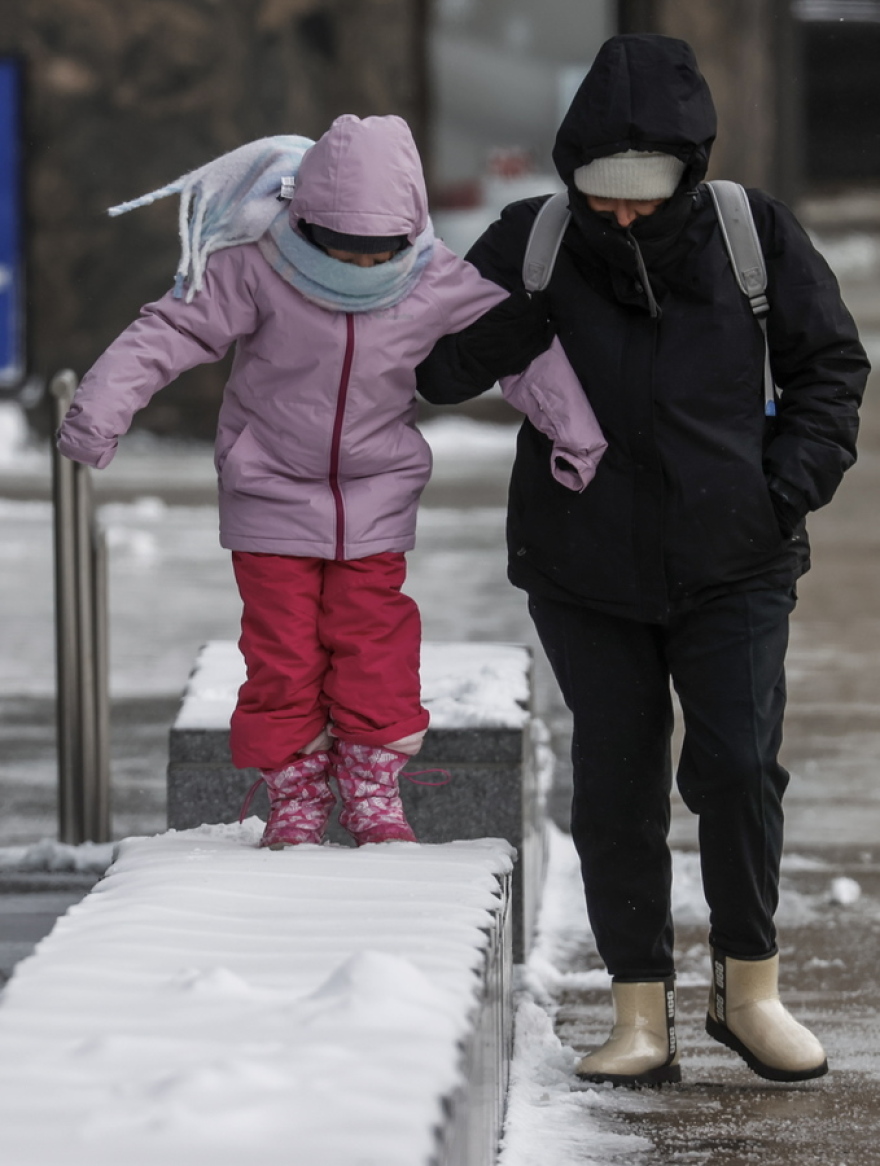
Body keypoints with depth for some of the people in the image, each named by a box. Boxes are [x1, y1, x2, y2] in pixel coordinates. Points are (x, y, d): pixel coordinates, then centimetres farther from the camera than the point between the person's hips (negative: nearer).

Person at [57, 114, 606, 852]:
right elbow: (174, 331, -18)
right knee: (282, 651, -1)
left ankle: (373, 794, 15)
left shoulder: (439, 283, -13)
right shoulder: (257, 267, -19)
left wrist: (576, 434, -5)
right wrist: (101, 407, -27)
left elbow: (522, 343, -4)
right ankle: (295, 801, 13)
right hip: (271, 496, -2)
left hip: (376, 498, 2)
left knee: (375, 645, 1)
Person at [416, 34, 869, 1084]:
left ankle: (748, 992, 8)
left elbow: (830, 364, 4)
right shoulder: (530, 243, -6)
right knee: (615, 789, 1)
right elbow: (439, 366, -1)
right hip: (586, 573, 1)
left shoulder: (753, 233, -7)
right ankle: (641, 1018, 10)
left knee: (738, 767, -11)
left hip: (733, 565, -1)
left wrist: (789, 485, -8)